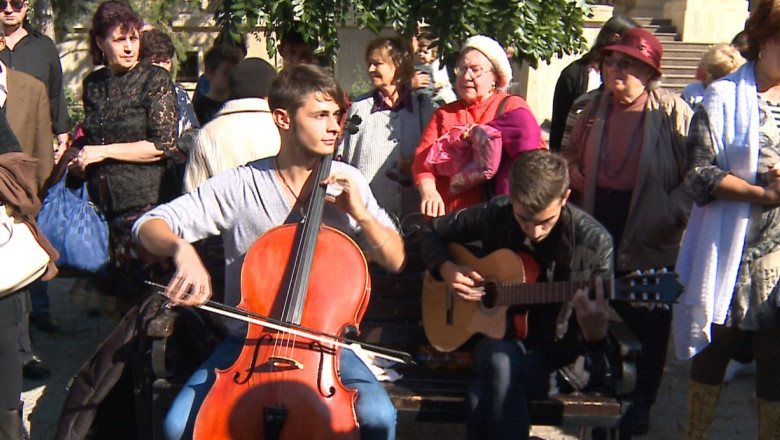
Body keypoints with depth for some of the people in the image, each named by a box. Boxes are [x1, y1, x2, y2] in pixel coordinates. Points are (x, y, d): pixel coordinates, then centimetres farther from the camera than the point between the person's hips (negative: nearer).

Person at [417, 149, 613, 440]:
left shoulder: (594, 243, -14)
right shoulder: (495, 215, -6)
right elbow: (432, 232, 11)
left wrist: (594, 331, -35)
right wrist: (447, 270, -10)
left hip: (555, 354, -3)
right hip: (498, 338, 3)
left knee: (482, 396, -33)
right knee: (500, 361, -36)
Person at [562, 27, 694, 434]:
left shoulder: (673, 113, -9)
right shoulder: (595, 109, 7)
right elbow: (571, 154, 23)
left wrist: (671, 214, -20)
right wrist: (576, 177, 4)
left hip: (650, 244, -4)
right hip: (601, 232, 4)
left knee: (649, 323, 7)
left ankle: (642, 402, 26)